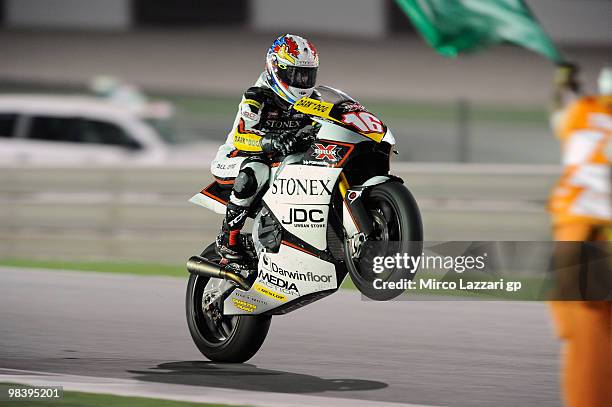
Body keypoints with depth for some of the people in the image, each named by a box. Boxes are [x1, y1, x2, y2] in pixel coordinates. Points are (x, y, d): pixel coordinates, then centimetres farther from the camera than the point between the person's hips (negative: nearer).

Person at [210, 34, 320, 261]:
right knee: (255, 172, -41)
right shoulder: (256, 99, -16)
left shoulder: (311, 101, 6)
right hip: (237, 157, -7)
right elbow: (239, 138, -26)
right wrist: (269, 142, -45)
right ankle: (228, 237, -28)